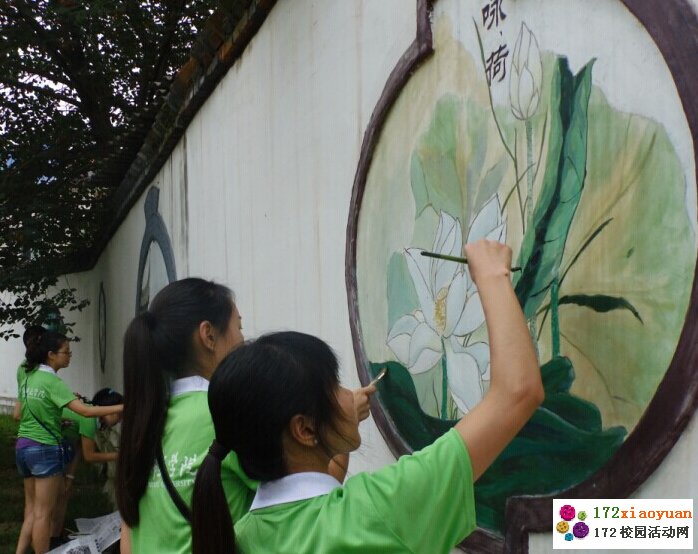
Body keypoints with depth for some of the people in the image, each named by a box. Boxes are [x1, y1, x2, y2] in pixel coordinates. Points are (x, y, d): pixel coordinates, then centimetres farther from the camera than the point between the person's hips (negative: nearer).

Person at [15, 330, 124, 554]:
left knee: (31, 509, 15)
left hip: (23, 446, 8)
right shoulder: (52, 382, -17)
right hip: (45, 449, -8)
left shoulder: (28, 377, 7)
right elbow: (86, 411, -25)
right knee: (43, 513, 1)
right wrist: (123, 407, -24)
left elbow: (19, 414, 15)